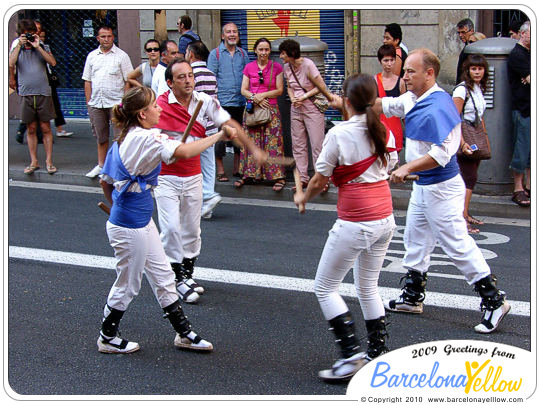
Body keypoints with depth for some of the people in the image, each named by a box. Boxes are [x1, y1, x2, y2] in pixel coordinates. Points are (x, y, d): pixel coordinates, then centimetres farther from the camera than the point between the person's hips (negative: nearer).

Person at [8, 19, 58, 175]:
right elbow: (11, 64, -10)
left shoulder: (41, 48, 7)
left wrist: (37, 46, -11)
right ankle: (34, 162, 12)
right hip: (26, 94, 1)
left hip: (43, 93, -1)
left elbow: (53, 62, -9)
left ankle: (49, 161, 5)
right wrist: (19, 46, -10)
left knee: (45, 128, 1)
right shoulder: (17, 49, 8)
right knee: (31, 129, 6)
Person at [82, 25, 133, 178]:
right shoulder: (92, 56, 12)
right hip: (96, 103, 4)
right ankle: (101, 165, 22)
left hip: (116, 102, -4)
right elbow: (87, 81, 14)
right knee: (100, 136, 13)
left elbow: (128, 81, -1)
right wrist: (88, 102, 7)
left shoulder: (121, 56, 0)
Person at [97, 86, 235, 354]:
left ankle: (184, 333, 25)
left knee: (163, 276, 16)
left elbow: (105, 181, 13)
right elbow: (184, 152, -34)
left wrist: (118, 207, 26)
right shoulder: (145, 139, -22)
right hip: (130, 228, -10)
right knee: (127, 284, 8)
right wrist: (218, 136, -25)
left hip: (142, 222, 10)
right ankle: (107, 338, 26)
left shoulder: (121, 141, 7)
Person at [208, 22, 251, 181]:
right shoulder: (215, 54, 1)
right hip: (222, 102, -4)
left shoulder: (243, 54, 12)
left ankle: (237, 169, 19)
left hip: (240, 102, 4)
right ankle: (220, 170, 6)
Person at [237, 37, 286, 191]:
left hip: (270, 109, -2)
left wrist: (262, 95, -12)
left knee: (272, 143, -6)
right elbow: (243, 90, 5)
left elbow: (279, 90, -1)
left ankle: (279, 177, -4)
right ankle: (248, 174, 13)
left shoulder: (276, 67, 1)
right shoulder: (249, 67, 7)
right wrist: (255, 98, -12)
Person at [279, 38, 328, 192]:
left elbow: (322, 86, -12)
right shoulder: (287, 67, 4)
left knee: (317, 145, -6)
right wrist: (293, 98, -2)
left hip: (312, 108, -7)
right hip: (296, 109, 7)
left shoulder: (307, 64, -15)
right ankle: (303, 178, 16)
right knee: (298, 145, 8)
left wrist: (304, 96, -15)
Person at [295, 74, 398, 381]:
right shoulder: (385, 133, 5)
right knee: (368, 286, 21)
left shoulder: (339, 134, -14)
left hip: (355, 223, -7)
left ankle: (351, 355, -2)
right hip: (385, 220, 7)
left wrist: (303, 198, 14)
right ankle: (379, 352, 24)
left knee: (325, 287, 5)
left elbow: (319, 182, -7)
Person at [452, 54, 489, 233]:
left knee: (470, 178, 11)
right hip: (464, 139, -8)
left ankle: (465, 214, 19)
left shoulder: (479, 89, 12)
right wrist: (462, 143, -27)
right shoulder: (462, 89, -14)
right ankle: (462, 219, -14)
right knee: (469, 178, -13)